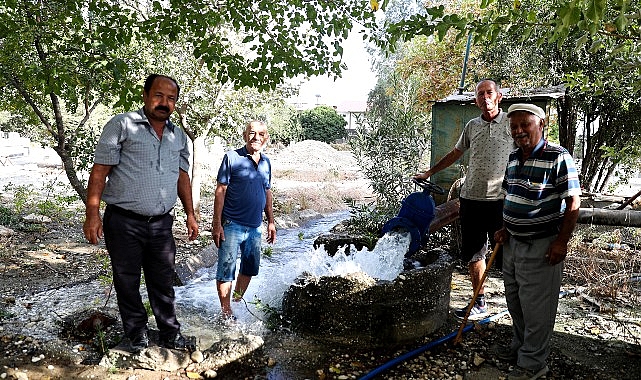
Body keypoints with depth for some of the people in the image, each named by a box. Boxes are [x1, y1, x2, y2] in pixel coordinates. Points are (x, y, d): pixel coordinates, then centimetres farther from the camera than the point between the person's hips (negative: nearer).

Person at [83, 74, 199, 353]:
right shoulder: (121, 125, -5)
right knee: (127, 284, 10)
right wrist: (92, 214, -13)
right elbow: (100, 170, -8)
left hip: (162, 224, 4)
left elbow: (182, 177, 16)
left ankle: (170, 335, 27)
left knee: (163, 284, 13)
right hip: (124, 223, -3)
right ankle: (137, 338, 27)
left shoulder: (179, 137, 10)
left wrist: (190, 214, 13)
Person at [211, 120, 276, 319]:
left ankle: (238, 301, 36)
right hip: (232, 224, -6)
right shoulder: (232, 157, -7)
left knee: (250, 267, 17)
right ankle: (226, 312, 14)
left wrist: (271, 221, 16)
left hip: (255, 226, 6)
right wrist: (217, 224, -13)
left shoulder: (266, 162, 10)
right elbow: (220, 191, -9)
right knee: (226, 269, 1)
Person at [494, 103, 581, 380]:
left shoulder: (558, 157, -16)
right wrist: (505, 229, 10)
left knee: (536, 307, 4)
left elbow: (573, 202, -16)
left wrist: (561, 242, -18)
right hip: (513, 242, 8)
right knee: (515, 301, 20)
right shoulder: (513, 158, 7)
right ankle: (520, 345, 40)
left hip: (542, 247, -7)